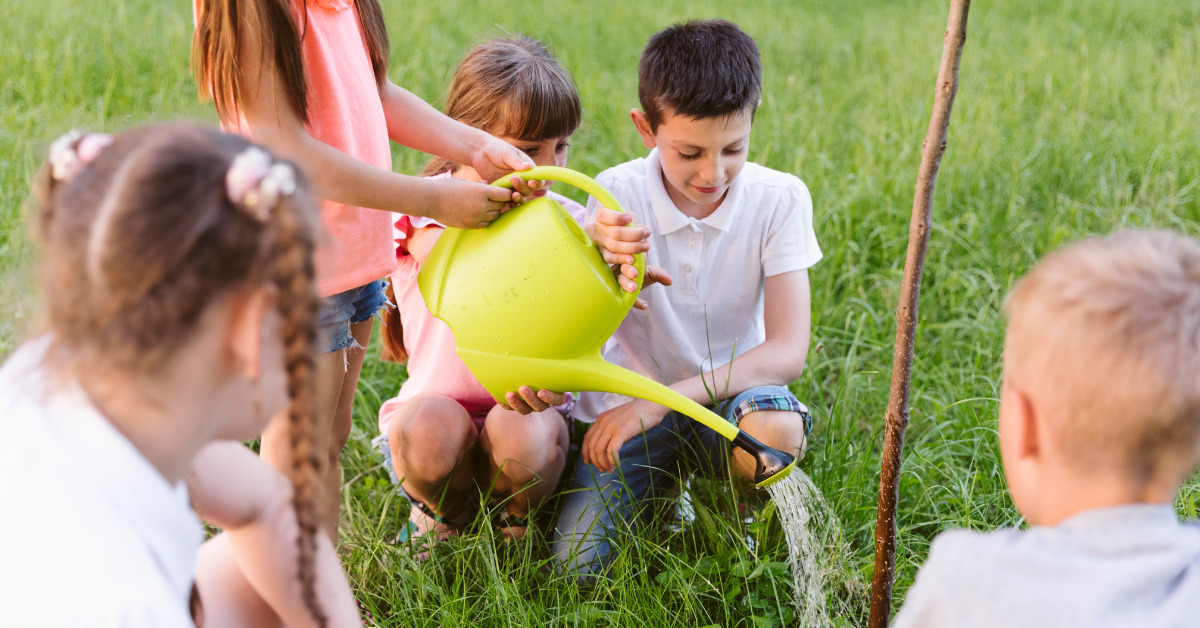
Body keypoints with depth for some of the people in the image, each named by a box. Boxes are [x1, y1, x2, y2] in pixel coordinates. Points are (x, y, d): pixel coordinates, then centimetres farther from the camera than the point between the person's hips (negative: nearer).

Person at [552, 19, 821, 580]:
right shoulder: (618, 196, -12)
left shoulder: (779, 199, -13)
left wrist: (660, 401, -28)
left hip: (726, 396, -1)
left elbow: (786, 351, -18)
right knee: (578, 567, -17)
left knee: (775, 427, -36)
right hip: (629, 405, 1)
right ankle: (663, 488, 15)